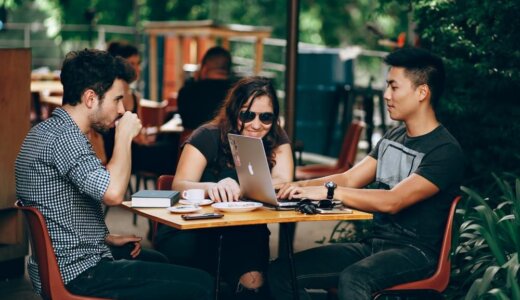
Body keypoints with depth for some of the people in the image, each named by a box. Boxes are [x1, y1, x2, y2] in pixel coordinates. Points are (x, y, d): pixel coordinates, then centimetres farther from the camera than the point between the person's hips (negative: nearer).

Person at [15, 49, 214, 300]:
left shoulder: (46, 131, 13)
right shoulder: (65, 137, -19)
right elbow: (113, 193, -32)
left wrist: (108, 238, 15)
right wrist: (124, 136, -17)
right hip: (78, 274, -11)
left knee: (158, 261, 26)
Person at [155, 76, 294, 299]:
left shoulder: (276, 140, 1)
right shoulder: (207, 137, -7)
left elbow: (282, 183, -15)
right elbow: (179, 185, -19)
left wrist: (238, 189, -35)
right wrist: (211, 188, -43)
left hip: (245, 233, 1)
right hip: (194, 230, -1)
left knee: (253, 280, -28)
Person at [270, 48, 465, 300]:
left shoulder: (445, 151, -13)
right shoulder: (393, 137, 15)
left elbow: (392, 201, -24)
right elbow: (349, 179, 11)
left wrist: (328, 191, -25)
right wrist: (302, 186, -6)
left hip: (414, 252, -8)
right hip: (374, 244, 8)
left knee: (352, 279, -39)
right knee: (282, 271, -9)